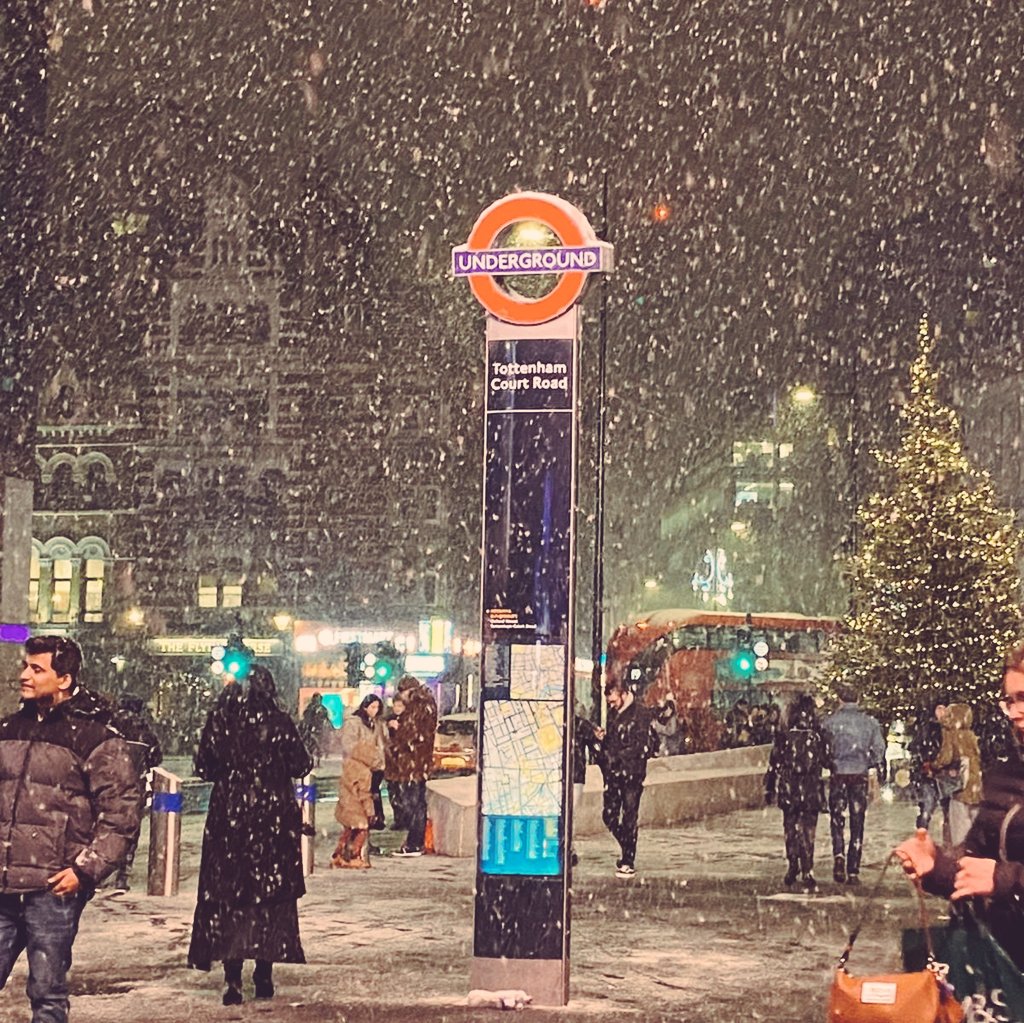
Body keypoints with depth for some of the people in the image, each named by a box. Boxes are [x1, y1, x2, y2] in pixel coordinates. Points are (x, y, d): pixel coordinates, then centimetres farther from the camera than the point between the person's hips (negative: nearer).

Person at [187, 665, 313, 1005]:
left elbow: (204, 768, 1)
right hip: (274, 818, -1)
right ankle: (264, 976, 11)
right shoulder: (278, 723, -8)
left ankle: (233, 979, 0)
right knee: (271, 894, 9)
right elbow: (301, 766, -5)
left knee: (226, 893, 5)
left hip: (228, 816, 1)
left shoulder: (219, 720, -3)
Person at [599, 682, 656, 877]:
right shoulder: (613, 714, 14)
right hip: (612, 772, 6)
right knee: (610, 816, 4)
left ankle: (628, 862, 3)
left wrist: (620, 756, -15)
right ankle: (626, 850, 24)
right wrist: (603, 737, 3)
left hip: (632, 773, -6)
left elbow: (647, 746, -12)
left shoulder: (641, 714, -7)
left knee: (629, 818, -3)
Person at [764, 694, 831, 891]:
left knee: (791, 831, 17)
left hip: (788, 792, 1)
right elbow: (828, 762, 0)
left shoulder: (783, 737, -5)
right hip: (811, 792, -1)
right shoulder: (818, 738, -8)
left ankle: (793, 869, 24)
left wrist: (769, 789, 7)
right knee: (807, 834, 3)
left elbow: (773, 765, -2)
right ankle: (807, 874, -3)